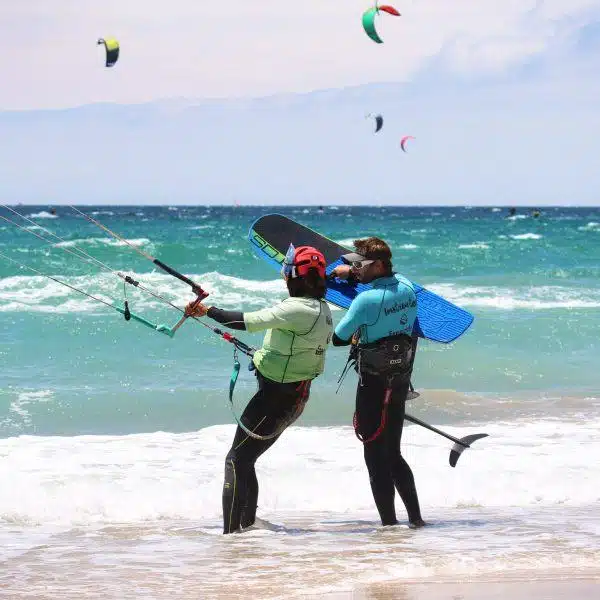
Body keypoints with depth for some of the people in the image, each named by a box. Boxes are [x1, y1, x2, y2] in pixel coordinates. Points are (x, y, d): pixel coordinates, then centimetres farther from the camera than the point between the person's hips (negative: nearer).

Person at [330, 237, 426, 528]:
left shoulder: (367, 300, -21)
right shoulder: (406, 286, 2)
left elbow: (337, 338, -14)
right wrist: (352, 273, 31)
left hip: (374, 385, -8)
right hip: (401, 381, 8)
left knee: (376, 457, 1)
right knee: (393, 454, 18)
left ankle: (389, 522, 2)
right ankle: (416, 518, 19)